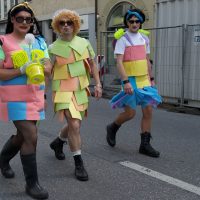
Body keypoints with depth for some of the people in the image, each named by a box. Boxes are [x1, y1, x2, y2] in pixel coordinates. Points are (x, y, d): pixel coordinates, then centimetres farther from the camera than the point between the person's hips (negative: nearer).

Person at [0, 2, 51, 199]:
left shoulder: (38, 42, 10)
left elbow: (48, 69, 6)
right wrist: (22, 70, -22)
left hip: (35, 96, 6)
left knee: (23, 135, 17)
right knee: (31, 136, -13)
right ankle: (31, 183, 2)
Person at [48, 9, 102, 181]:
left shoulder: (84, 43, 3)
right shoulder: (53, 48, -7)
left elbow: (92, 64, 10)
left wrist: (98, 84, 1)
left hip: (81, 89, 5)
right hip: (64, 90, -5)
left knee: (75, 124, 19)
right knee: (74, 125, -15)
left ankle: (57, 143, 48)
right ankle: (79, 164, -2)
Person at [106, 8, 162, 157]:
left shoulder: (144, 39, 11)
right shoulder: (122, 39, -7)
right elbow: (119, 62, -15)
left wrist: (151, 78, 16)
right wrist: (126, 81, -24)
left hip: (144, 81, 6)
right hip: (130, 82, -6)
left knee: (148, 111, 2)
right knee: (130, 113, -2)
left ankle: (145, 145, 11)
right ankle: (112, 128, 27)